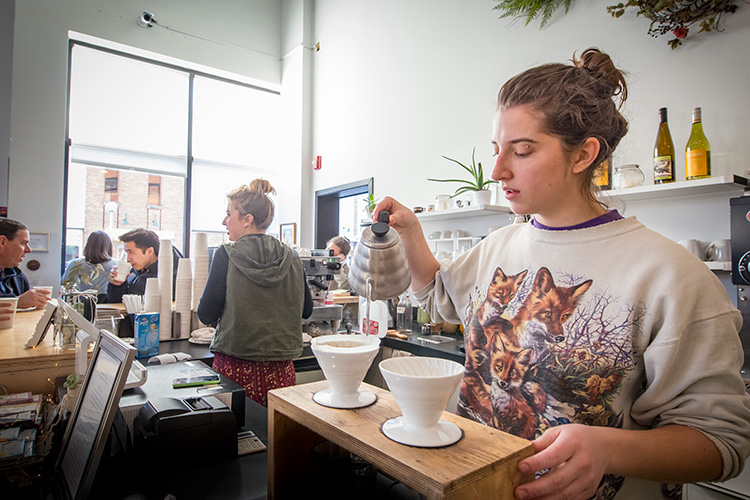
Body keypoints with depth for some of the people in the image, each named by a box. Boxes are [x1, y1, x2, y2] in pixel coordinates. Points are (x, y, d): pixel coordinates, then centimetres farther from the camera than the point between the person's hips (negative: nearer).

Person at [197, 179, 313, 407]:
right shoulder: (292, 258, 0)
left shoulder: (226, 255, -9)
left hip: (235, 369, -3)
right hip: (279, 371, 3)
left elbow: (206, 315, -6)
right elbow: (306, 310, 10)